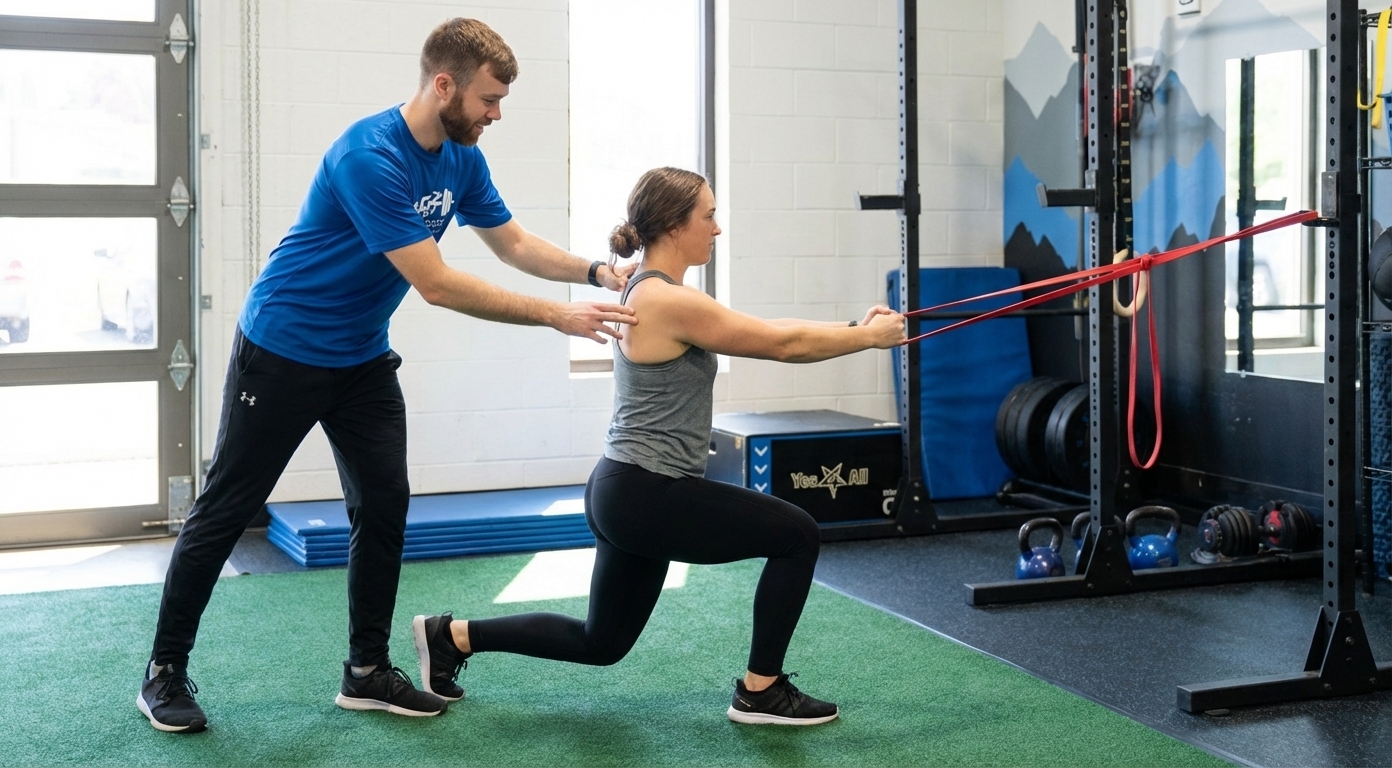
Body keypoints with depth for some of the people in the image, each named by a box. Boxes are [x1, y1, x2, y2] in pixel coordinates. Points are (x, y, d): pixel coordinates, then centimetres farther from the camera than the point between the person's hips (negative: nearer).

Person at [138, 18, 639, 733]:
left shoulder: (461, 158, -3)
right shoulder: (369, 156, -29)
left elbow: (513, 243, 9)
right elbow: (435, 284, -30)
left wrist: (594, 271, -7)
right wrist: (556, 317, -27)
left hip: (362, 358, 8)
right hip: (283, 351, -7)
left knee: (384, 507, 3)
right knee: (225, 510, 2)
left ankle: (366, 672, 15)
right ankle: (165, 670, 16)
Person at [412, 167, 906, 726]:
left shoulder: (650, 292, 12)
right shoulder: (671, 302, -18)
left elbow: (766, 335, 16)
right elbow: (782, 344, -13)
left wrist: (854, 328, 11)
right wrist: (868, 337, -1)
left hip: (626, 494, 10)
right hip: (649, 496, -10)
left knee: (601, 642, 21)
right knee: (796, 536, -1)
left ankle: (452, 636, 24)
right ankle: (760, 692, 8)